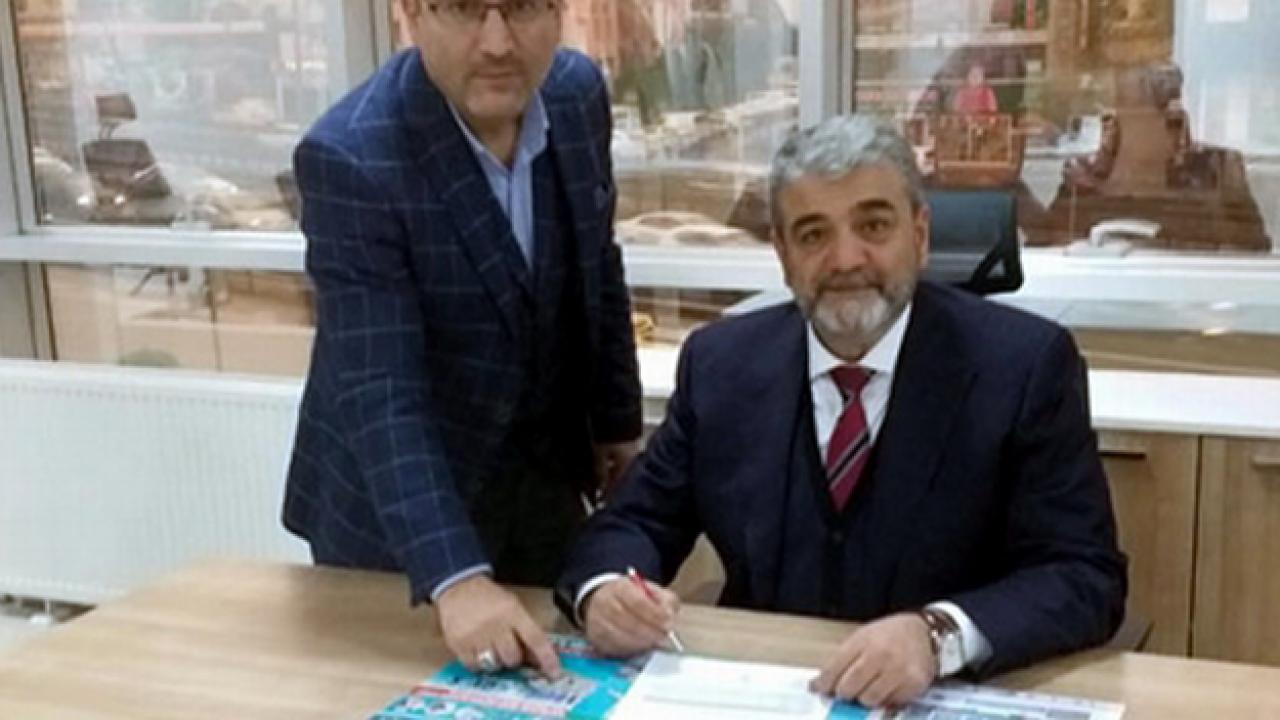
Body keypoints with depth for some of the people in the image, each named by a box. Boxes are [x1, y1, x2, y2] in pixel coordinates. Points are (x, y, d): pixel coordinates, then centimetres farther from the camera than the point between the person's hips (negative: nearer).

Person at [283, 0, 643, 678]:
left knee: (553, 681, 17)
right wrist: (455, 577, -38)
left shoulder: (577, 93, -7)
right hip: (391, 514, -5)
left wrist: (617, 419, 13)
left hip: (541, 480, 5)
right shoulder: (351, 158, -26)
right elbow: (379, 392, -30)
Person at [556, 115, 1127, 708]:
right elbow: (635, 522, 5)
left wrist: (938, 635, -29)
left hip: (942, 702, -2)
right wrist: (606, 591, -18)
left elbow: (1087, 577, -11)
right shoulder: (720, 363, 2)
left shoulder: (1024, 365, -7)